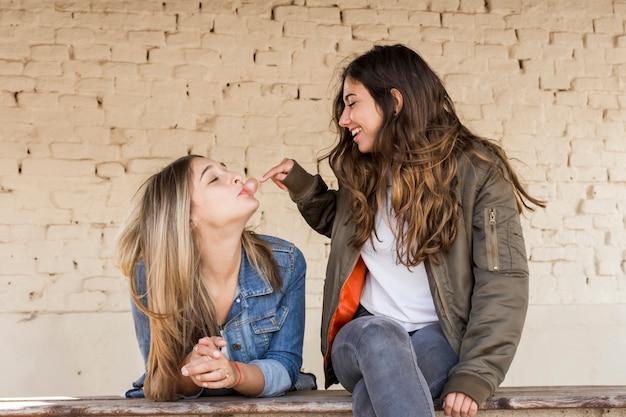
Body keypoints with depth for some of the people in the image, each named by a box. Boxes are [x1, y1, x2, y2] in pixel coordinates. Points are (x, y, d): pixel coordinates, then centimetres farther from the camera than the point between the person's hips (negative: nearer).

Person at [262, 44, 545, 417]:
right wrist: (301, 185, 15)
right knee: (378, 335, -36)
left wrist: (474, 377, -22)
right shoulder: (360, 173, 10)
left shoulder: (477, 170, -7)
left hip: (440, 342, -4)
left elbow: (503, 283, -12)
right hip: (364, 337, 4)